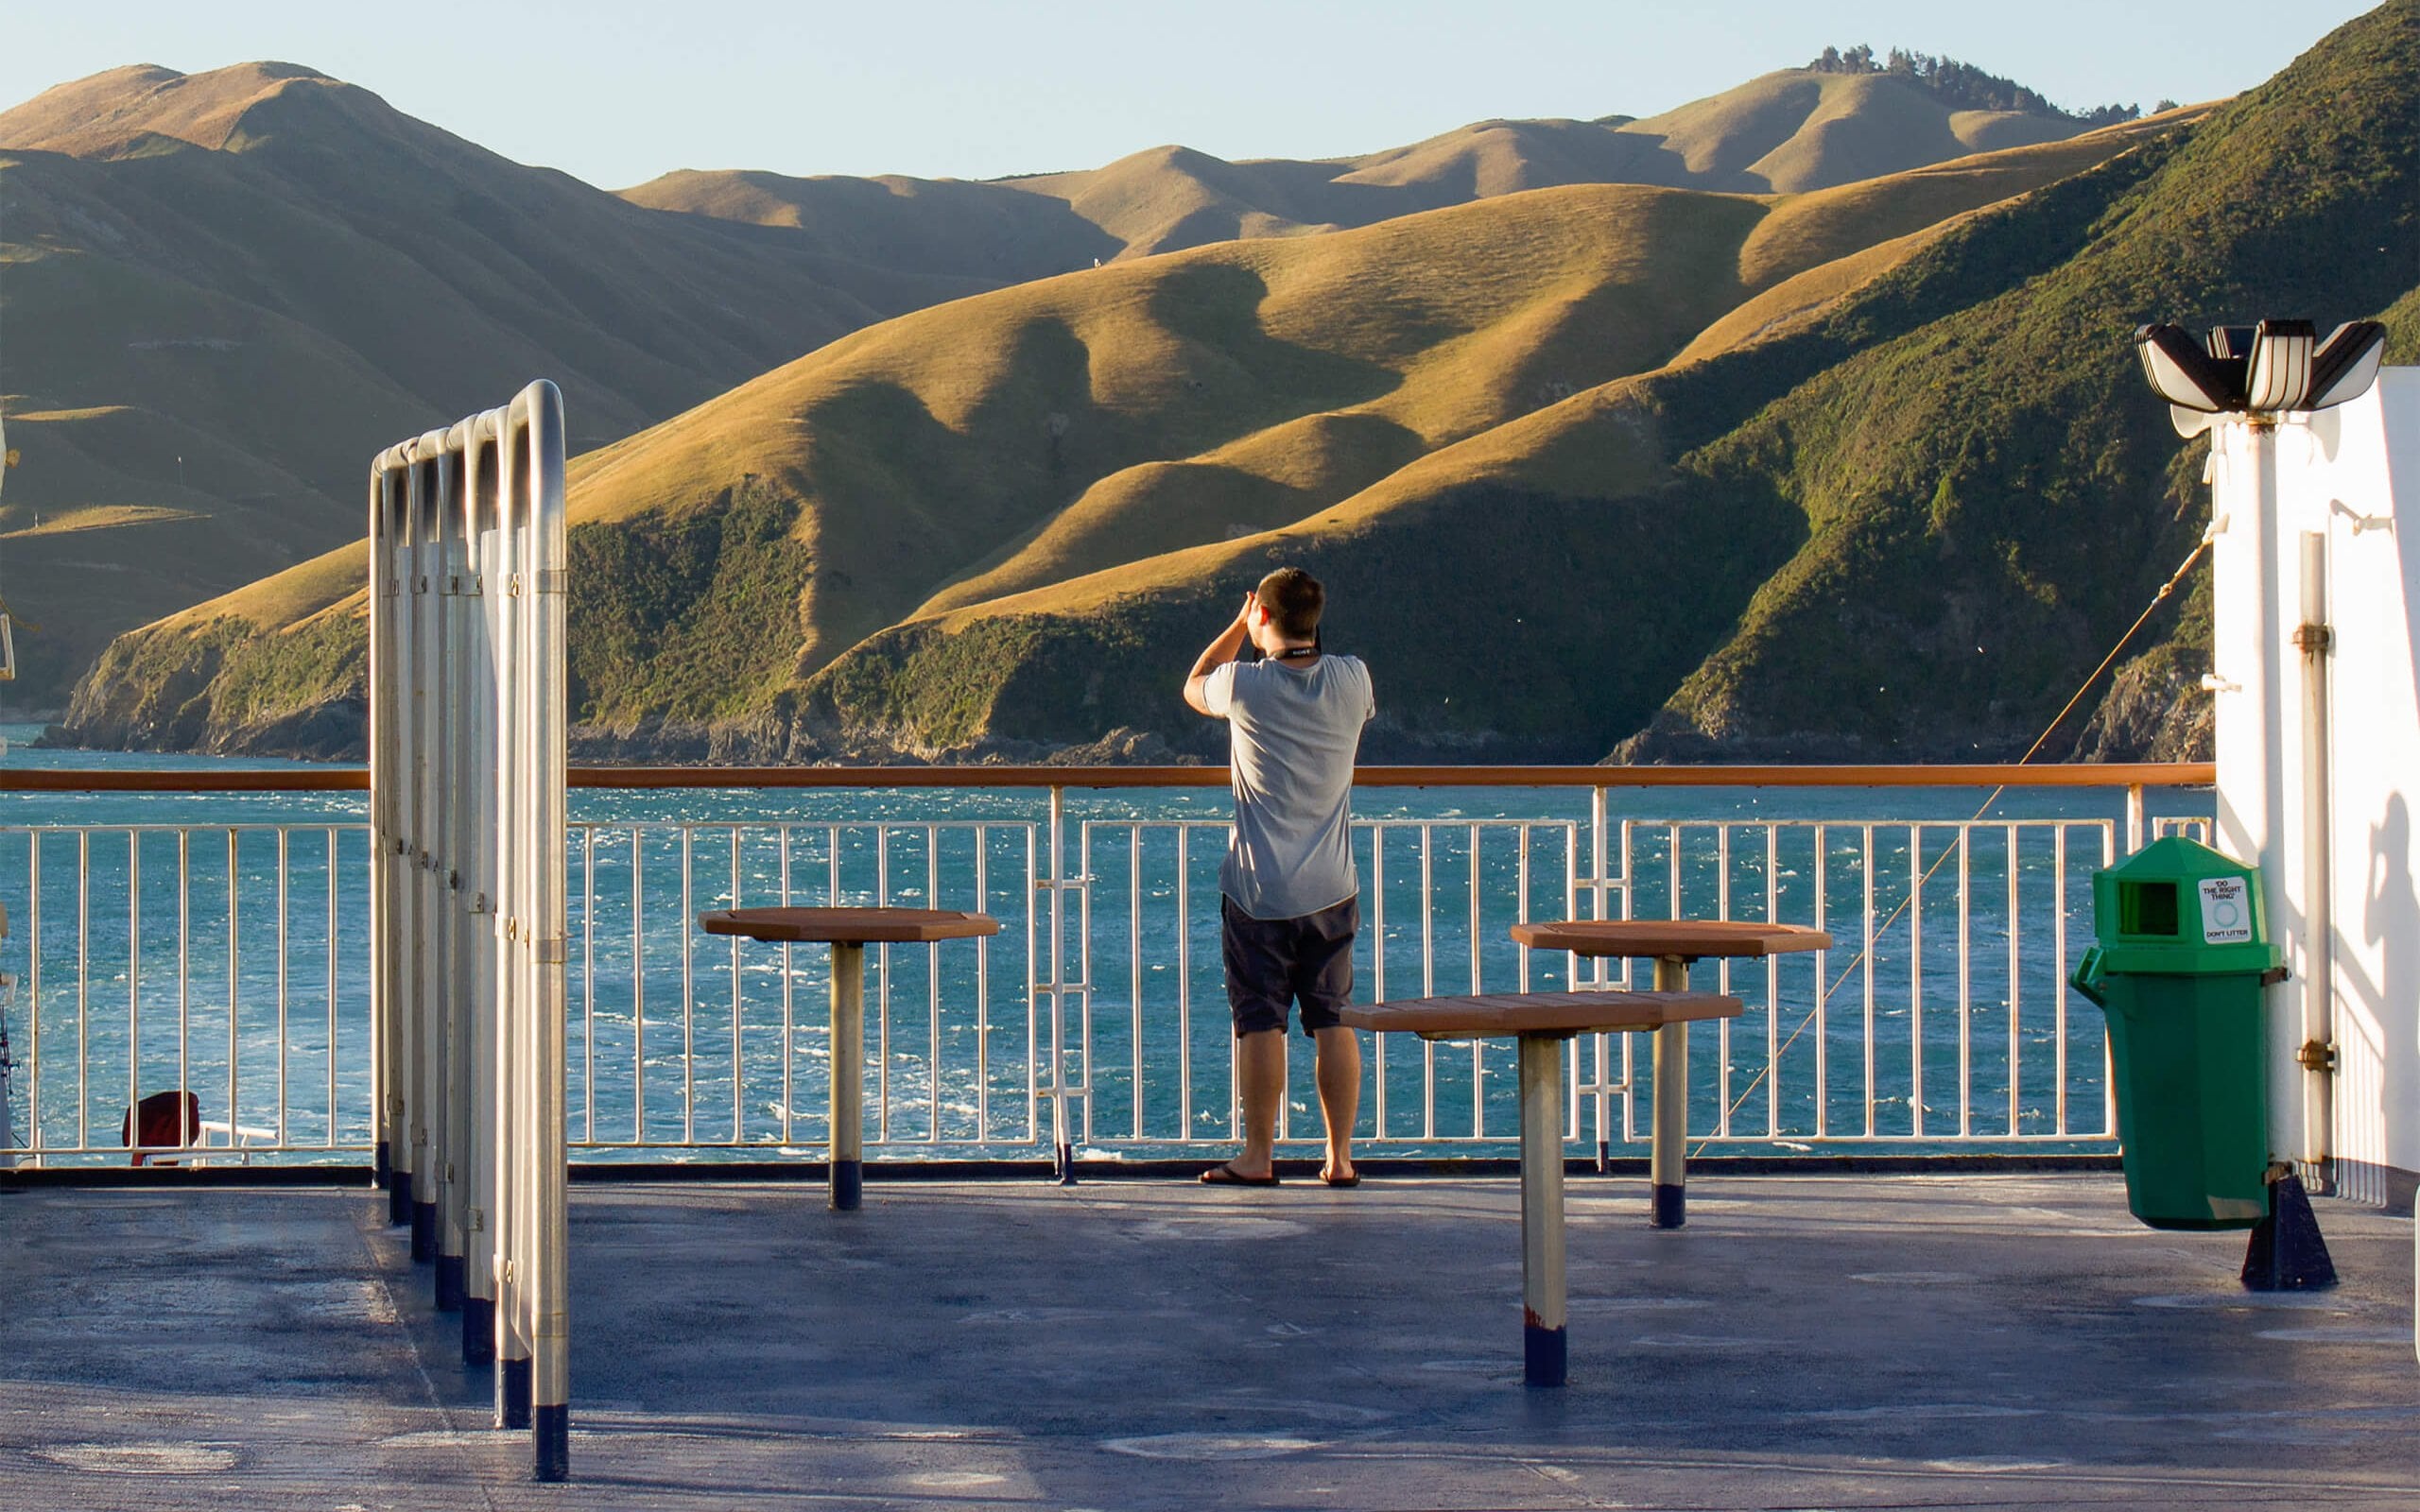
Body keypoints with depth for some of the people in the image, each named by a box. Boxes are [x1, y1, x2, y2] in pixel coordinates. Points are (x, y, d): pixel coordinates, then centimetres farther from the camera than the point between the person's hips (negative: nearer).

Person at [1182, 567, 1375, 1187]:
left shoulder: (1246, 686, -12)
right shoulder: (1351, 680, -4)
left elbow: (1193, 687, 12)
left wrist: (1239, 626, 18)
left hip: (1259, 891, -3)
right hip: (1331, 890, 3)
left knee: (1260, 1023, 1)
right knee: (1333, 1022, 7)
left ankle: (1258, 1155, 4)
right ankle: (1340, 1156, 9)